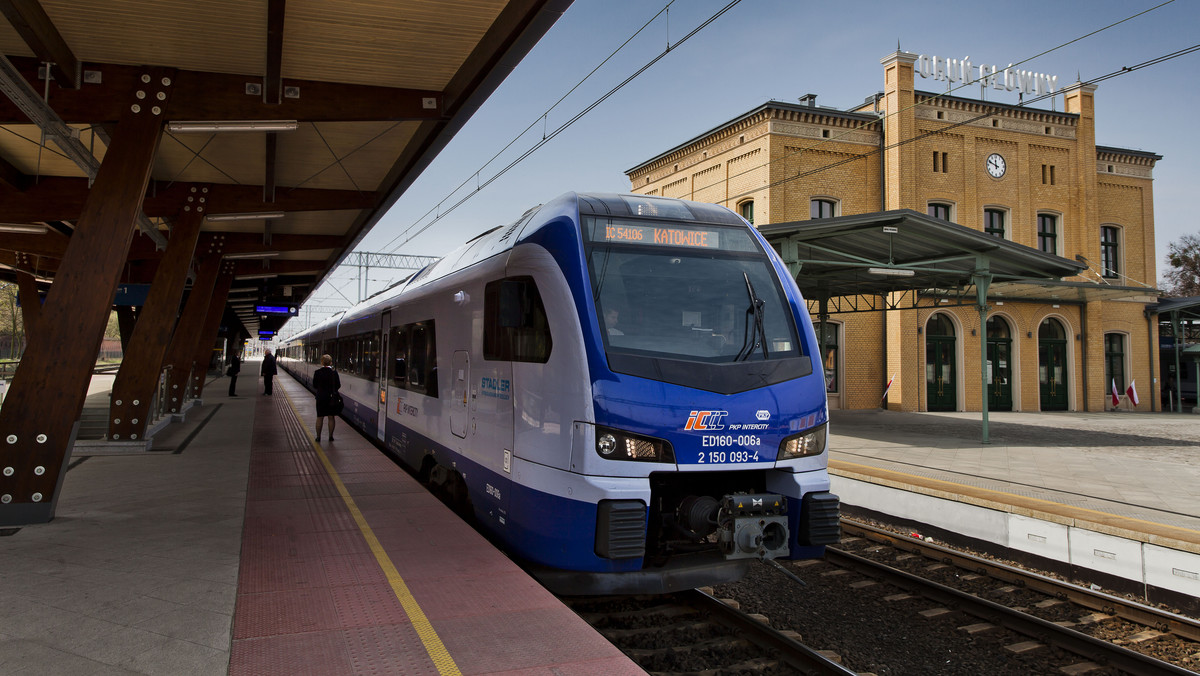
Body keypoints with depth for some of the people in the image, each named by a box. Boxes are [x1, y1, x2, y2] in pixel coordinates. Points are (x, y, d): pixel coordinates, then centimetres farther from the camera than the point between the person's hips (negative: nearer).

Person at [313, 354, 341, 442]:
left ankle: (318, 436, 13)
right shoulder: (334, 372, -10)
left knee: (320, 418, 9)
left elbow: (314, 386, -1)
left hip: (321, 397, 0)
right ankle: (330, 436, 14)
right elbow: (338, 386, -4)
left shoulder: (317, 372, -8)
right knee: (331, 417, 9)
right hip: (332, 398, 0)